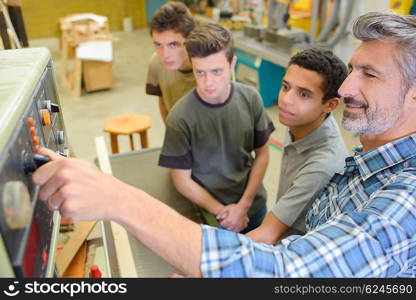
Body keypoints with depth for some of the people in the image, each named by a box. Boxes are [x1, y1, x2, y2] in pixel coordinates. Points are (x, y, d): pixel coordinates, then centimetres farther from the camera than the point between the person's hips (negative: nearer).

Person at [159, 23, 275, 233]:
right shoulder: (180, 118, -23)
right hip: (209, 213, -3)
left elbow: (261, 154, -4)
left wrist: (243, 206, -11)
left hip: (254, 206, 3)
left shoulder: (251, 98, -14)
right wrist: (222, 211, -14)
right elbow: (182, 180, -14)